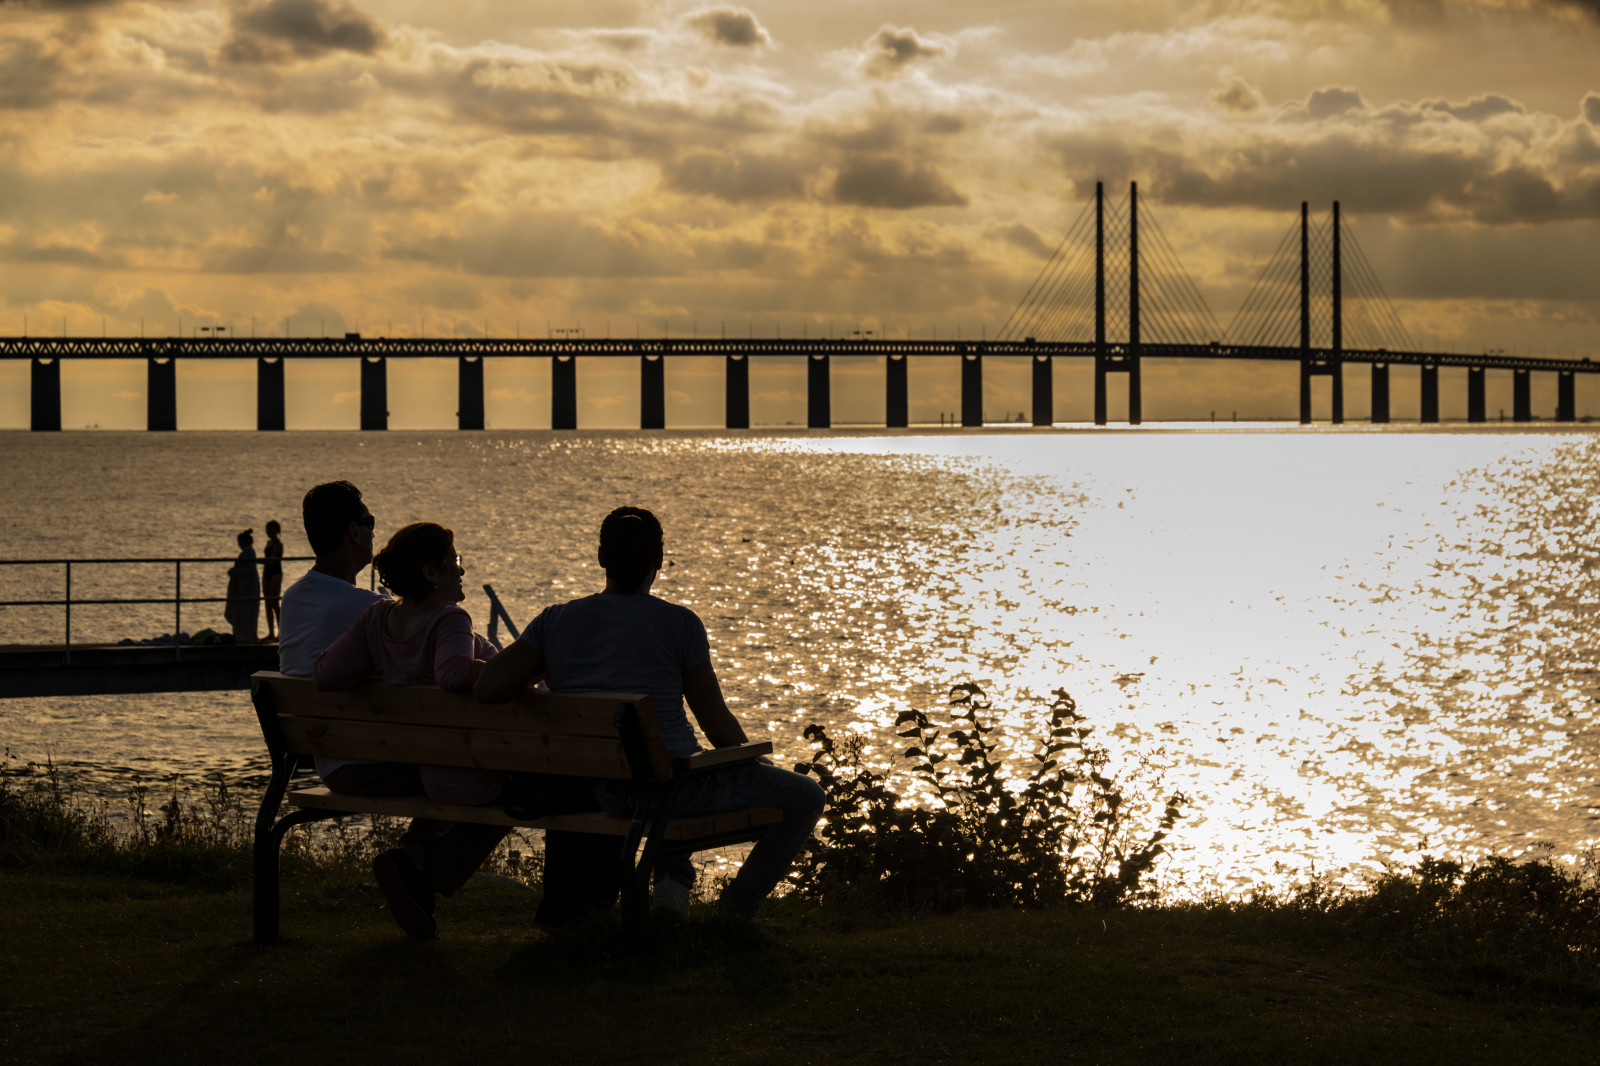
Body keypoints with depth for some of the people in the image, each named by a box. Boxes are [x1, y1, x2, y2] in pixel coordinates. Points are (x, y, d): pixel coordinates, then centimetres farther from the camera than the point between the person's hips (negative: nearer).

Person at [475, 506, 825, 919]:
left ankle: (672, 878, 20)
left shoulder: (555, 621, -2)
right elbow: (720, 728, -8)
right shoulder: (679, 623, -13)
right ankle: (734, 910, 16)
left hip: (603, 792, 6)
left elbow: (485, 689, -12)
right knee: (806, 798, 16)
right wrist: (756, 769, 13)